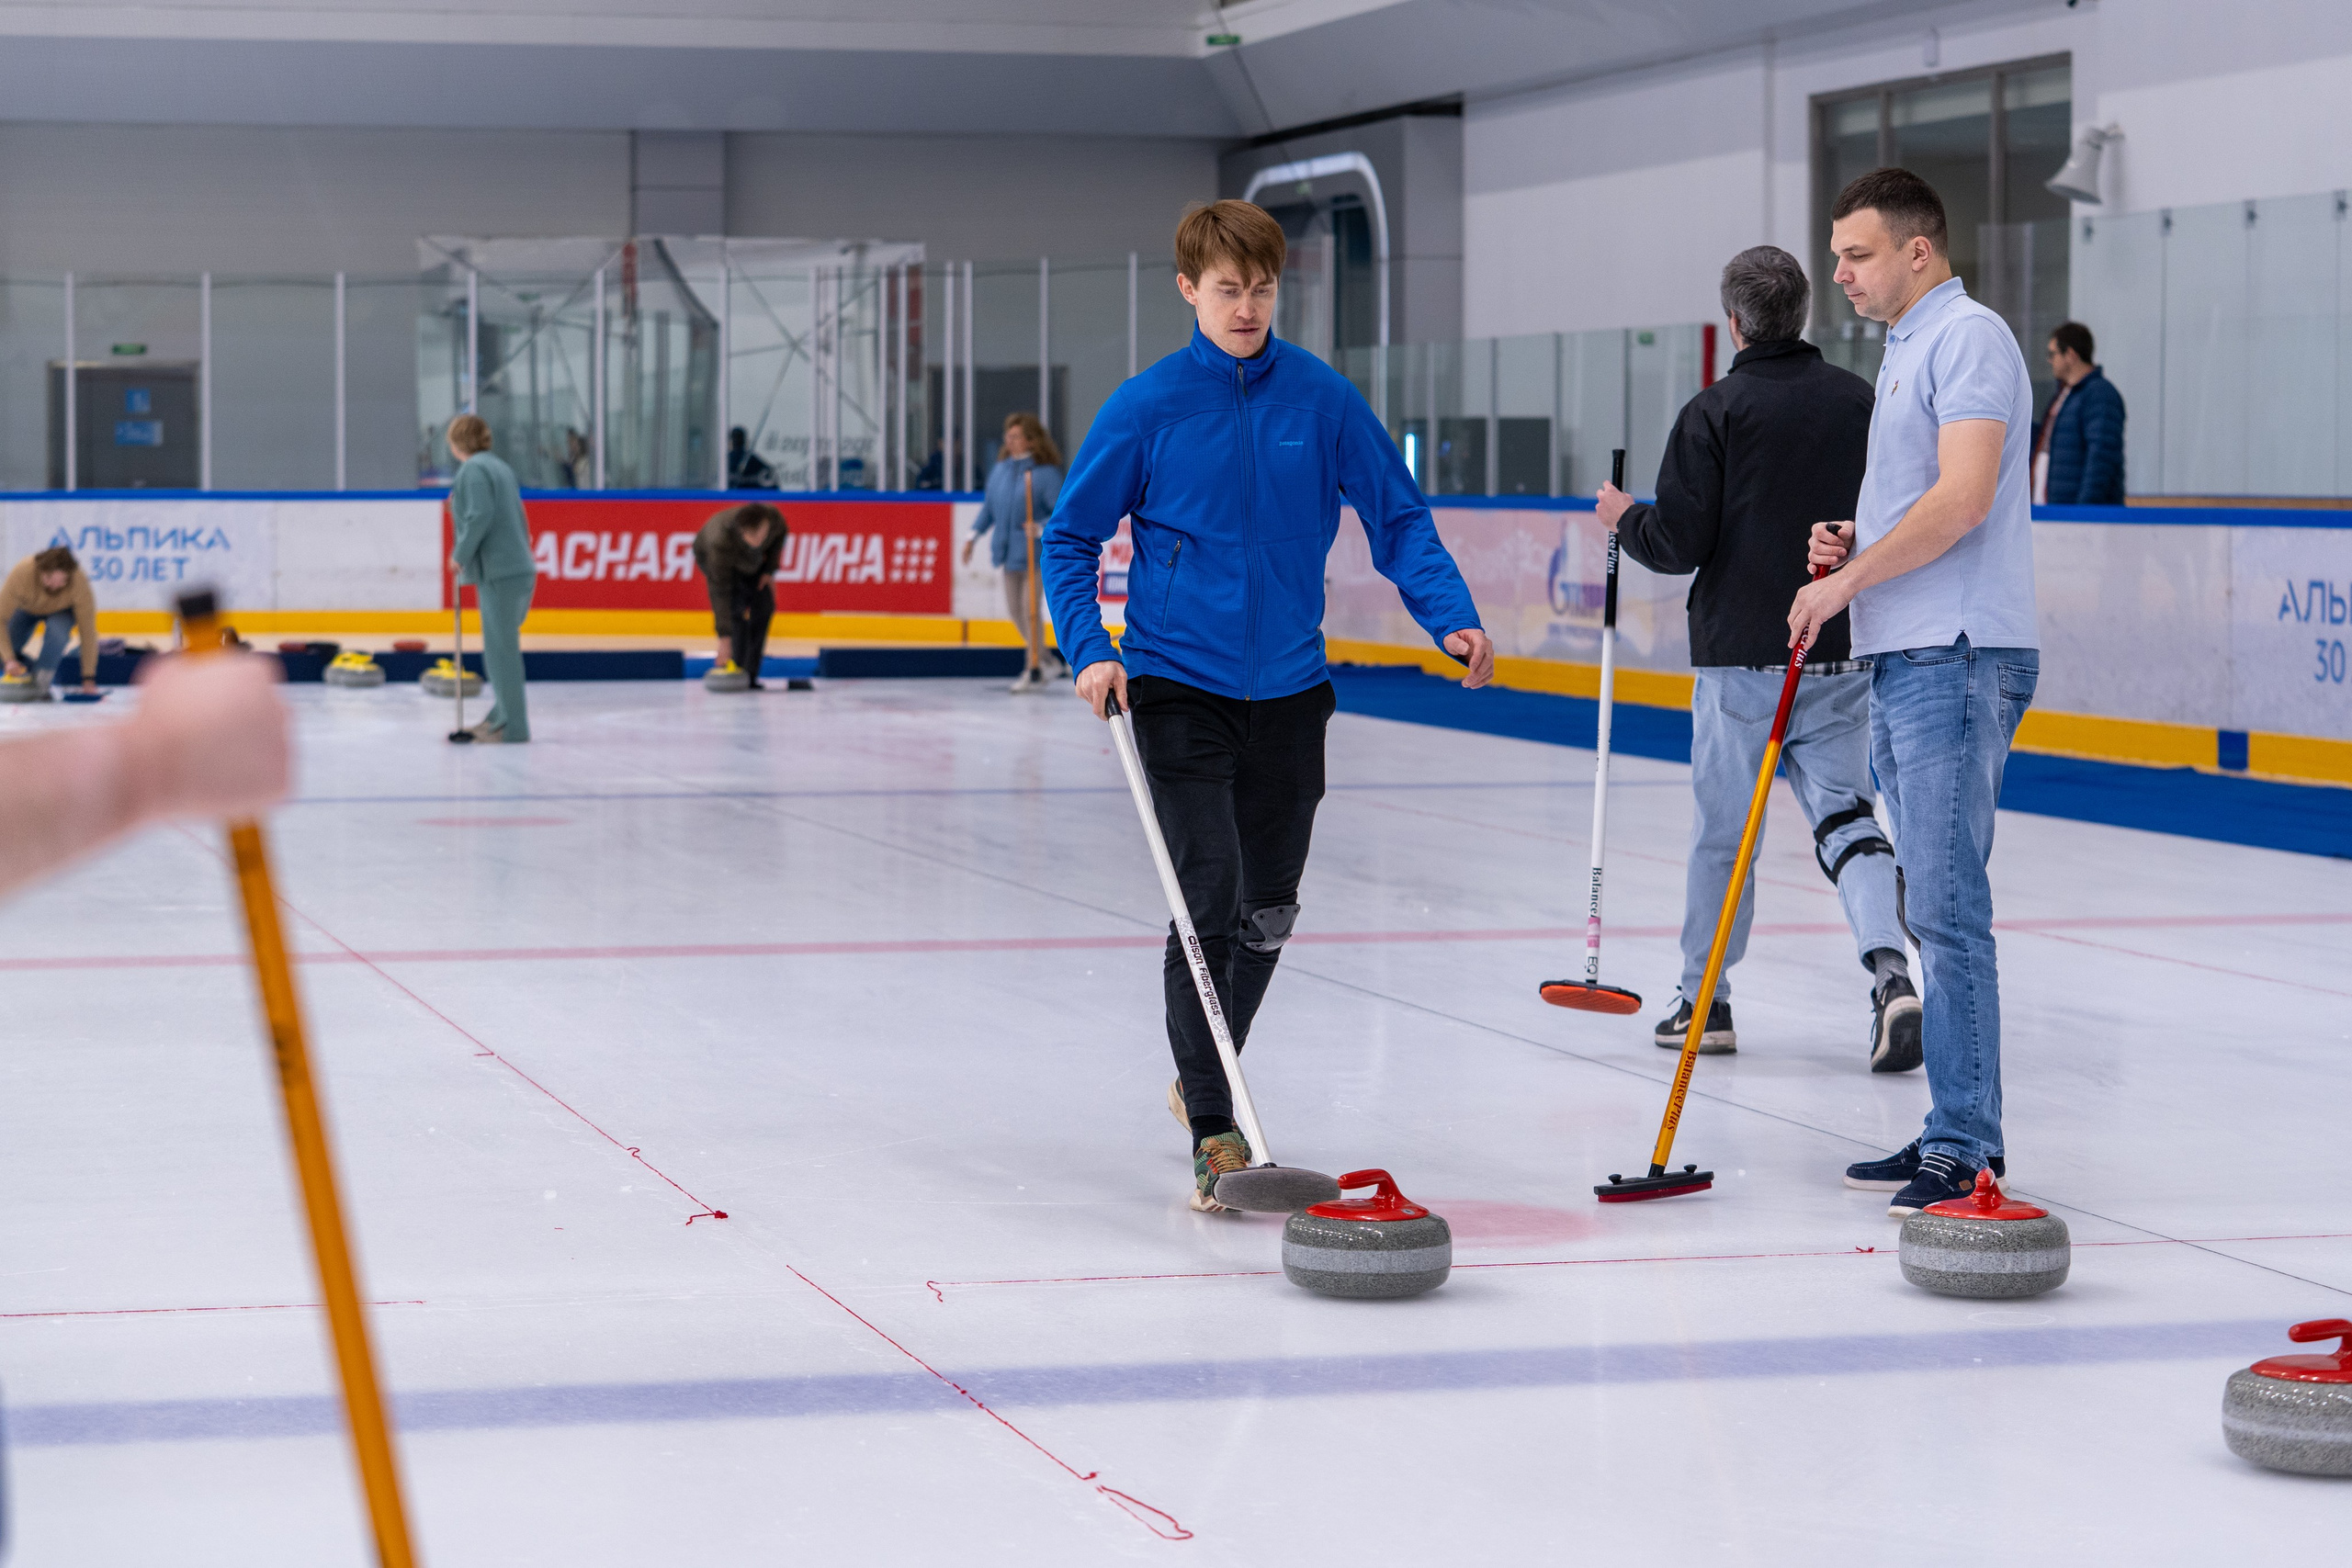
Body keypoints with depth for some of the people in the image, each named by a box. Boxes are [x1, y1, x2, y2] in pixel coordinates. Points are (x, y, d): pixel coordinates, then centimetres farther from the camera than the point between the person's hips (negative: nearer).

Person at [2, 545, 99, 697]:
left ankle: (40, 682, -14)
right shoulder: (22, 573, -40)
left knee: (56, 632, -34)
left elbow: (87, 631, -33)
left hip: (62, 611, -1)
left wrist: (88, 678, -33)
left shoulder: (80, 582, -39)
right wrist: (10, 659, -45)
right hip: (26, 609, 1)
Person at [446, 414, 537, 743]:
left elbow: (480, 515, -20)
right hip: (520, 567, 9)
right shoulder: (500, 467, 17)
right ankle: (501, 715, 25)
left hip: (499, 574, -9)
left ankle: (512, 727, -2)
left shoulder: (474, 469, -10)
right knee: (502, 646, 17)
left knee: (502, 649, -5)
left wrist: (461, 554, -10)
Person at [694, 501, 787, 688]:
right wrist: (724, 637, -48)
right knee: (736, 605, -25)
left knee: (764, 605, -10)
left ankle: (750, 675, -3)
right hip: (710, 555, -4)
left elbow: (780, 533, -7)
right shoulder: (721, 541, -47)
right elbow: (719, 591, -45)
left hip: (751, 560, 4)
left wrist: (770, 570, -12)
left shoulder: (773, 517, -35)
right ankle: (737, 671, -18)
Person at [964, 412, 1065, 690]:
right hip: (1009, 552, 7)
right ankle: (1052, 662, 26)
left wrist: (1042, 527, -30)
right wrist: (974, 535, 13)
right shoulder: (1000, 470, 6)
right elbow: (989, 506, 17)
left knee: (1029, 611, -7)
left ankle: (1034, 670, 7)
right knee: (1015, 612, 12)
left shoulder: (1046, 473, -13)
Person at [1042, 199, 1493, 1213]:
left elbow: (1397, 518, 1)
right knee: (1209, 899, -14)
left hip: (1288, 691, 3)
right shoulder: (1146, 407, -6)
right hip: (1177, 688, -3)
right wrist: (1090, 649, -11)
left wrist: (1451, 616, -15)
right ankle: (1212, 1133, -8)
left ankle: (1205, 1077, 38)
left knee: (1270, 910, 14)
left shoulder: (1322, 398, -2)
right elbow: (1070, 537, 2)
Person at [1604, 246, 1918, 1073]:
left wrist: (1624, 520, 7)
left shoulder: (1715, 413, -10)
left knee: (1723, 832, 9)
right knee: (1845, 816, 5)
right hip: (1845, 657, 3)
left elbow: (1679, 543, -12)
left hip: (1742, 658, -3)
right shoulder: (1860, 401, 3)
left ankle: (1704, 1001, 21)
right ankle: (1890, 973, -16)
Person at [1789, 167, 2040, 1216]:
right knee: (1930, 905, 11)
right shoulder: (1904, 352, 22)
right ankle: (1954, 1136, 16)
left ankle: (1965, 1148, -9)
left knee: (1946, 908, -11)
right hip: (1903, 659, 11)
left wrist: (1848, 580, -14)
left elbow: (1962, 498, -20)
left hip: (1957, 658, -11)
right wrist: (1847, 542, 10)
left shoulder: (1968, 336, -10)